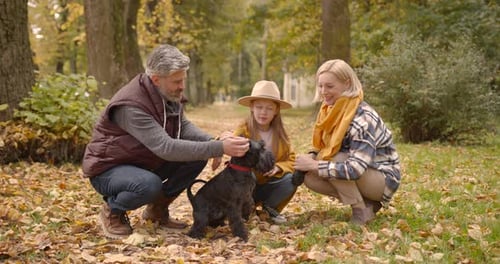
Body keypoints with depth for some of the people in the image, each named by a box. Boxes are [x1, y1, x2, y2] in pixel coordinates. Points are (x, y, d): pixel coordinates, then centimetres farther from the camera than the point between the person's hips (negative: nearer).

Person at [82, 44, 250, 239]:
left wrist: (212, 142, -24)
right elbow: (166, 148, -39)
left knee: (197, 156, -10)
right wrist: (218, 148, -42)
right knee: (150, 185, -38)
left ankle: (158, 208, 7)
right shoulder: (131, 105, -32)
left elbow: (183, 126, -3)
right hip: (108, 169, -8)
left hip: (144, 163, 8)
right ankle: (112, 211, -5)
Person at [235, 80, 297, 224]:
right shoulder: (243, 131, -12)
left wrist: (278, 167, -19)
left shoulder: (280, 134, 0)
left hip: (269, 185, 3)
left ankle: (270, 207, 1)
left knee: (291, 179, -23)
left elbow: (291, 160, 2)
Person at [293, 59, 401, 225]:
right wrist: (310, 158, -14)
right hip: (360, 178, 8)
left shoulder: (363, 118, -28)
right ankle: (366, 203, 1)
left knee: (335, 161, -29)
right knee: (309, 177, -11)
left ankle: (361, 211, -11)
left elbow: (355, 168, -36)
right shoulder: (331, 110, -3)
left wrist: (314, 165, -32)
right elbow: (323, 146, 8)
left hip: (383, 180, -8)